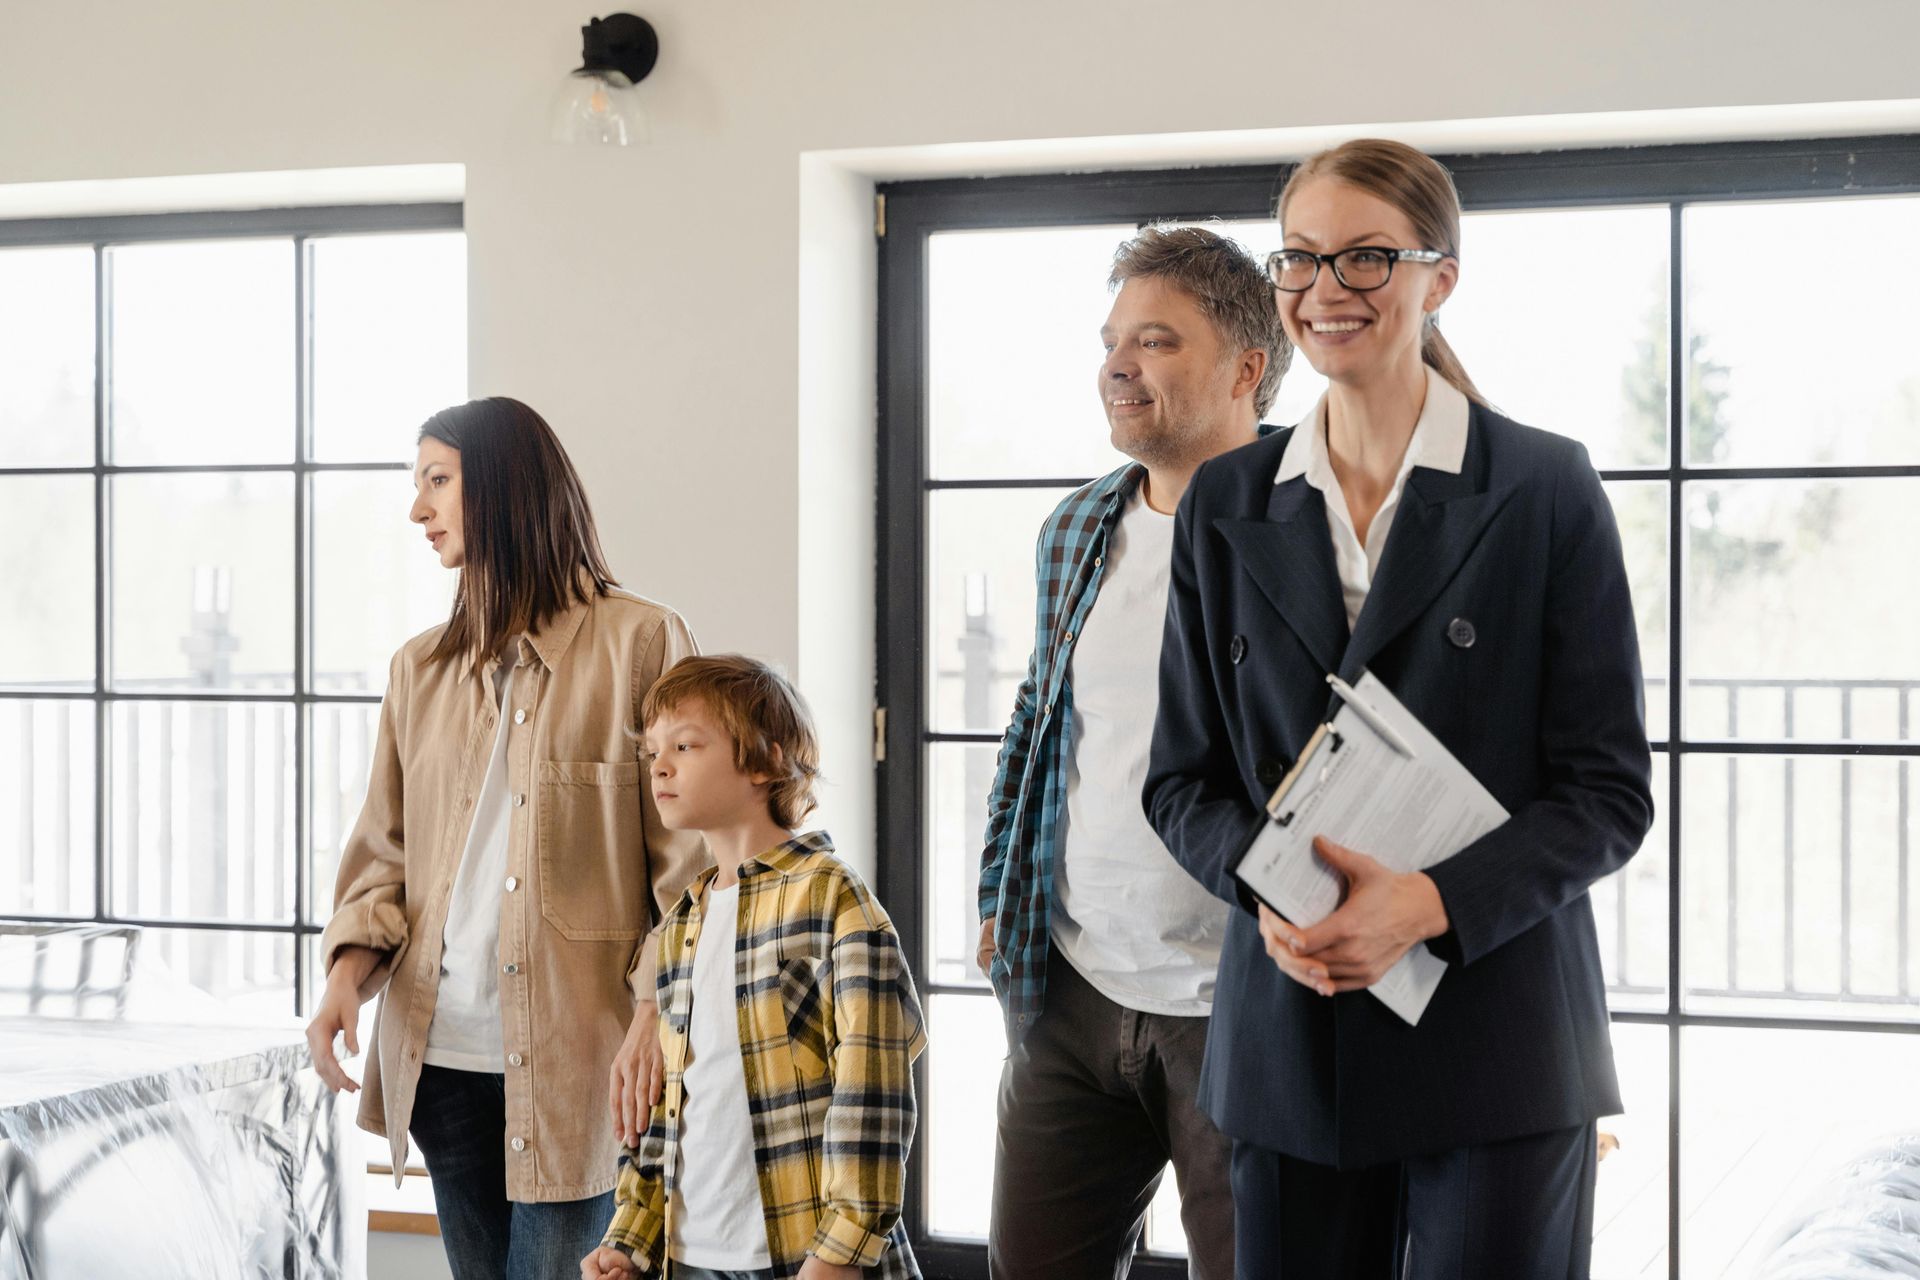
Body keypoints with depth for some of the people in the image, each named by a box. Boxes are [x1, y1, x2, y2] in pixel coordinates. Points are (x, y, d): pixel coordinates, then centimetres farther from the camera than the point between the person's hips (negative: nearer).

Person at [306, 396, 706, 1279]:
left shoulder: (641, 643, -4)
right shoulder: (420, 668, 13)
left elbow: (688, 858, -6)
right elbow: (385, 848, 14)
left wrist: (654, 1018, -15)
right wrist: (348, 967, -4)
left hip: (575, 1057, -5)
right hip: (443, 1051, 5)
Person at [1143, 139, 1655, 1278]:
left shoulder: (1546, 491, -1)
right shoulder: (1226, 506, 9)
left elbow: (1610, 791, -4)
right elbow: (1184, 778, 10)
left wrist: (1434, 902, -19)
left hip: (1498, 1044, -3)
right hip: (1289, 1043, 3)